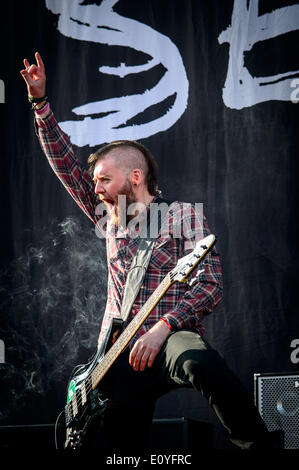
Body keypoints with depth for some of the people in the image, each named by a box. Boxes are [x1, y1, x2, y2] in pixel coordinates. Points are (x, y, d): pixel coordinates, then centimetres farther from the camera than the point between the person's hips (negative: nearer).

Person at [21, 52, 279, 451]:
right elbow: (66, 164, 20)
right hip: (120, 357, 6)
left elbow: (211, 284, -9)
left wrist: (161, 328, -21)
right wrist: (40, 101, 16)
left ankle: (259, 445, -29)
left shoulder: (183, 216, 1)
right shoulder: (111, 218, 19)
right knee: (123, 445, -3)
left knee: (202, 364, -39)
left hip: (171, 340, -6)